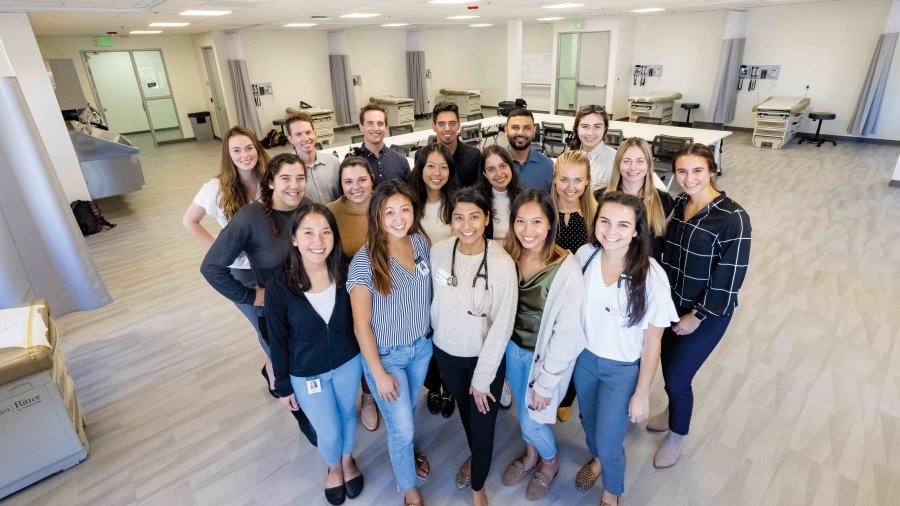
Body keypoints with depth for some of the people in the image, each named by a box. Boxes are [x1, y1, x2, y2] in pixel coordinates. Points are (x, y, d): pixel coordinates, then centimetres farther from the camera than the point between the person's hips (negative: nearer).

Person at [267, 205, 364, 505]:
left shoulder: (345, 274, -18)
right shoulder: (278, 286, -24)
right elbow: (278, 342, -11)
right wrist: (283, 386, -2)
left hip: (348, 362, 2)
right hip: (307, 374, -2)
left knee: (348, 415, 24)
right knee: (329, 432, 14)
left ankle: (348, 460, 57)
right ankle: (334, 467, 51)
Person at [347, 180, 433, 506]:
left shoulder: (420, 242, -9)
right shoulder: (365, 259, -24)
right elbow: (361, 324, -17)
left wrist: (429, 336, 6)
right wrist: (379, 373, -13)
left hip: (422, 346, 4)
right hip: (386, 355, -4)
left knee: (407, 412, 26)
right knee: (402, 427, 8)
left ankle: (402, 450, 59)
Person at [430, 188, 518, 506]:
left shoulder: (502, 264, -24)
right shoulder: (438, 252, -13)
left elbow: (502, 327, -19)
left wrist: (482, 378, -14)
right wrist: (437, 334, 10)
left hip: (486, 357, -3)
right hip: (446, 352, 4)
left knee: (483, 424, 14)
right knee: (464, 411, 28)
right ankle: (474, 456, 60)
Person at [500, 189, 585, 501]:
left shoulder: (566, 269, -26)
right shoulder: (508, 257, -13)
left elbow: (567, 332, -19)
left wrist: (546, 382, -13)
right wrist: (504, 346, 2)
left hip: (546, 356, -4)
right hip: (513, 349, 4)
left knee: (532, 419, 12)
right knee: (522, 409, 25)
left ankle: (550, 461, 47)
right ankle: (530, 454, 55)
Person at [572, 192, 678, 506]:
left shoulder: (651, 276, -26)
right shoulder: (585, 256, -16)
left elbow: (652, 343, -15)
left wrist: (641, 394, -8)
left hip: (623, 370, -3)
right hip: (584, 358, 4)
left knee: (608, 441, 11)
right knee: (589, 420, 27)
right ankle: (597, 458, 63)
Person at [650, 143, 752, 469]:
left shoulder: (733, 218, -21)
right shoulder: (676, 205, -2)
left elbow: (730, 277, -19)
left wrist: (697, 316, -14)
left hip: (708, 313, -5)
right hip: (671, 304, 5)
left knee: (676, 376, 2)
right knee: (668, 366, 19)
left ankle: (677, 435, 30)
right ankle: (673, 412, 48)